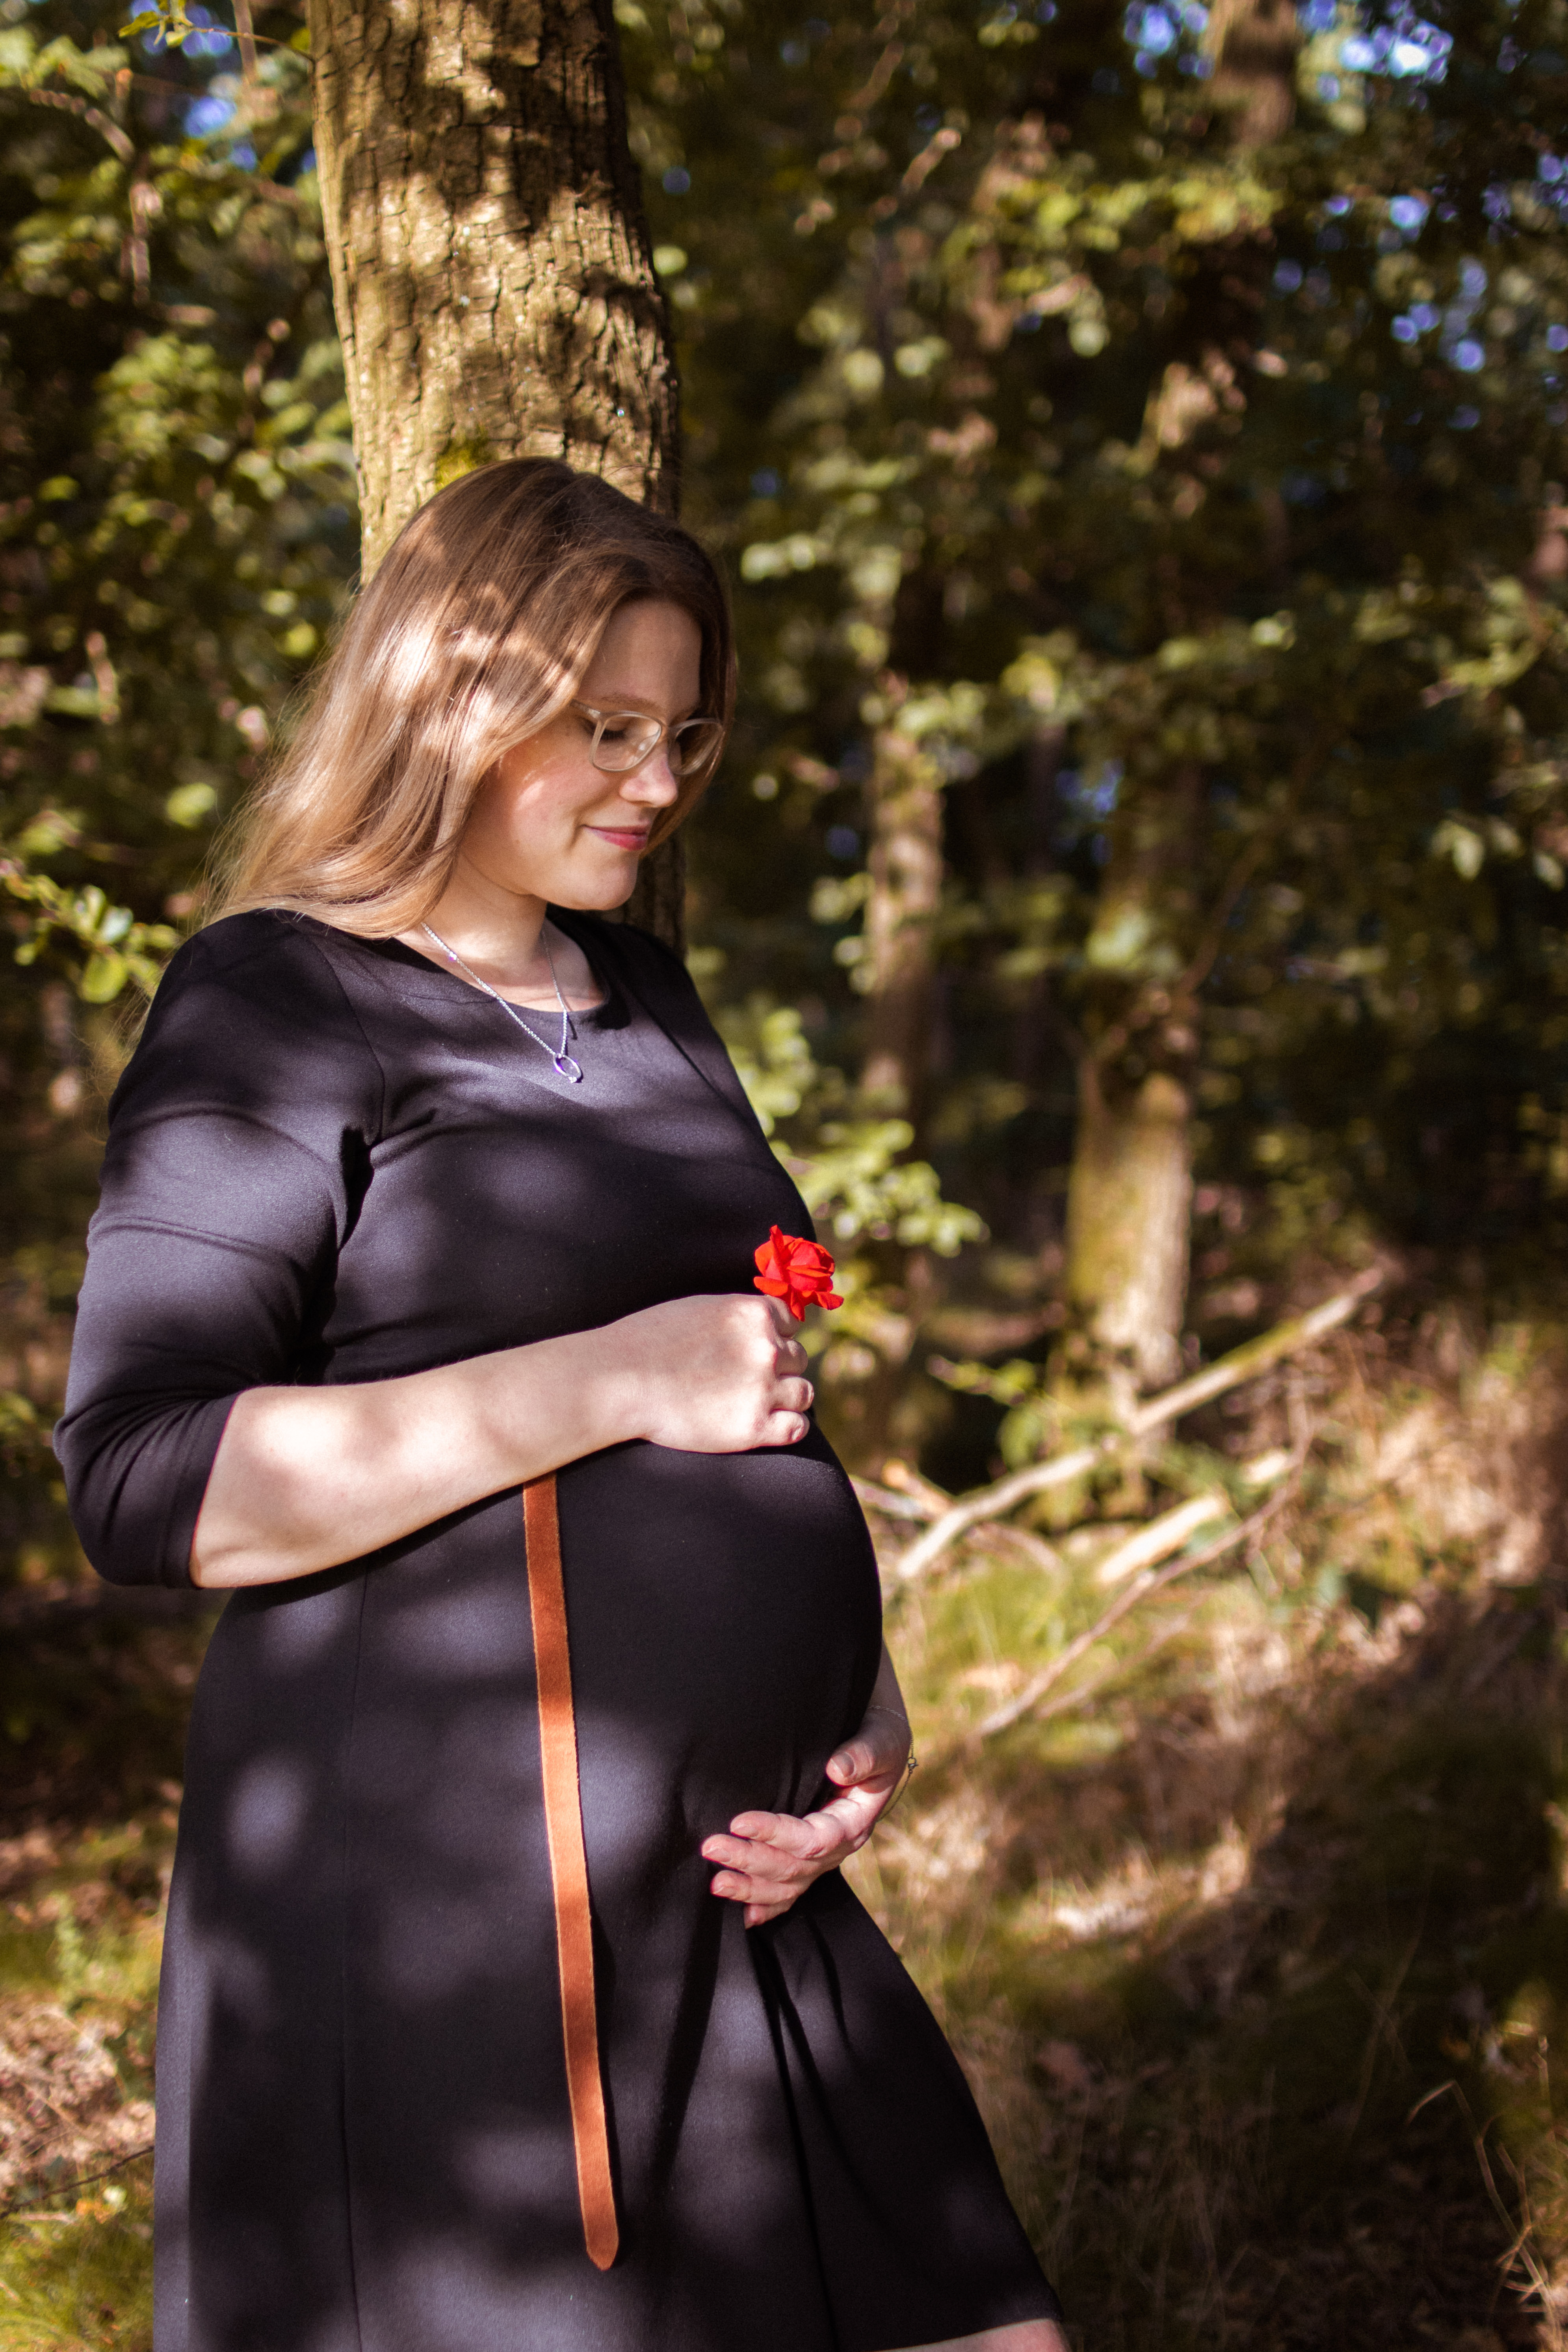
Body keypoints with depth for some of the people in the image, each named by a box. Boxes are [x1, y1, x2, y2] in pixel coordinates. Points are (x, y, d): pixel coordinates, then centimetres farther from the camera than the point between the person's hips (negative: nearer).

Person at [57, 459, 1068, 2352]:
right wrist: (620, 1382, -18)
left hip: (742, 1891, 8)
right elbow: (142, 1480, -16)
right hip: (449, 1898, -7)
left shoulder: (642, 999, 18)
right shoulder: (279, 1000, -6)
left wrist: (857, 1693, 11)